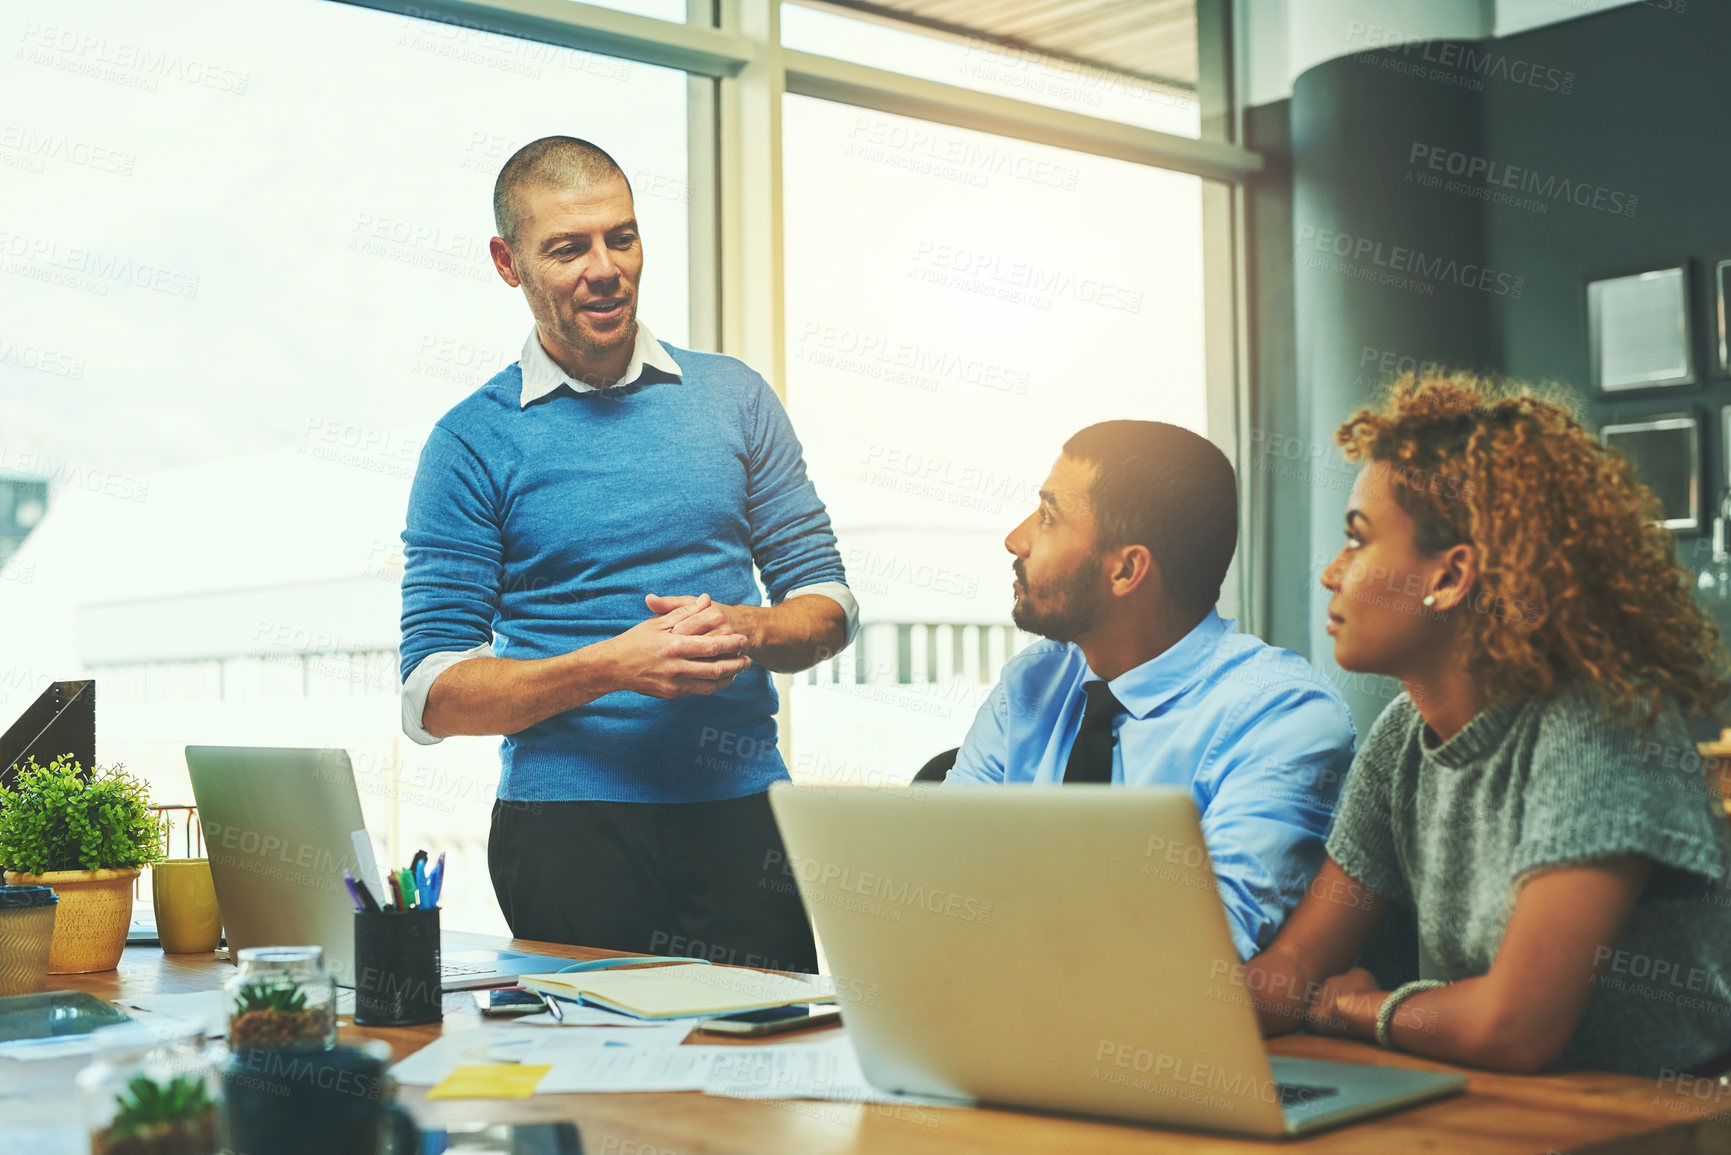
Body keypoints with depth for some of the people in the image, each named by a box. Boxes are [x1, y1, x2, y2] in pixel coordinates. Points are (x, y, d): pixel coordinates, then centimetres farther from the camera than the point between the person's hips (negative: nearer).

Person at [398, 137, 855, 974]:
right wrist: (609, 667, -17)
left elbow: (827, 604, 12)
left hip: (744, 808, 3)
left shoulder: (732, 397, 10)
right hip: (570, 826, -2)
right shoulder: (473, 443, 1)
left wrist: (749, 631, -10)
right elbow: (432, 696, -3)